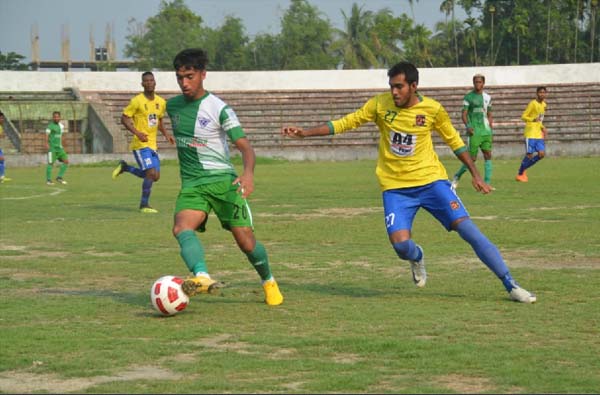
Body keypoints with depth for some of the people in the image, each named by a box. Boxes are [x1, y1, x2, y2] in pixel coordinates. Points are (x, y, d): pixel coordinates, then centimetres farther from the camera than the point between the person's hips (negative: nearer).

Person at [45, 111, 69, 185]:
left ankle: (59, 177, 8)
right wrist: (47, 144, -32)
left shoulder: (61, 126, 14)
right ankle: (48, 180, 2)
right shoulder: (50, 125, -7)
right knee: (51, 163, -7)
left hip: (59, 147, 7)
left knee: (66, 161, -1)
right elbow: (47, 135, -19)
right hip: (52, 147, -7)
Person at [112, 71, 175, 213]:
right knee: (151, 173, -17)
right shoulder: (137, 101, -10)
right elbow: (124, 118, -10)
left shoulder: (161, 102, 9)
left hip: (152, 144, 7)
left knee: (155, 176, 7)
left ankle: (125, 167, 25)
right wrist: (137, 133, -21)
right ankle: (144, 205, -4)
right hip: (140, 144, -7)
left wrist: (166, 134, 7)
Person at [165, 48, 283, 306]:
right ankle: (202, 277, -52)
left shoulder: (219, 108, -7)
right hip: (191, 185, 3)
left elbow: (245, 146, -13)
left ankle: (269, 282, 25)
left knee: (246, 241, -4)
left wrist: (248, 173, -32)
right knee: (182, 228, -28)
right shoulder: (172, 106, 10)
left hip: (223, 180, -3)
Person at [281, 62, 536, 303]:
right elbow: (345, 123, 4)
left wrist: (475, 175, 7)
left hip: (431, 181, -1)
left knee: (468, 229, -13)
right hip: (395, 188, 1)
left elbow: (454, 141, 9)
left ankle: (511, 286, -5)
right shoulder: (380, 104, -4)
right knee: (401, 244, -19)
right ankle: (417, 258, 22)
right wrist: (304, 133, 0)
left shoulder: (433, 109, -5)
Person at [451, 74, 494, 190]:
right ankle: (457, 176, 14)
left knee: (488, 155, -2)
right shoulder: (468, 97, -1)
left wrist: (491, 126, 11)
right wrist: (468, 126, -20)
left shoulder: (487, 97, 13)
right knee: (472, 158, -6)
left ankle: (487, 183, 0)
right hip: (474, 132, -5)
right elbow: (464, 114, -5)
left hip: (486, 131, 5)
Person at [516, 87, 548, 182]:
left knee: (541, 154, -2)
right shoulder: (533, 103, -10)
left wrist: (543, 128, 14)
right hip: (530, 134, -7)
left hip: (539, 134, 7)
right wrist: (533, 119, -27)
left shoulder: (544, 105, 14)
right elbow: (523, 116, -11)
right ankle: (520, 174, 10)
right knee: (529, 154, -8)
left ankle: (523, 170, 14)